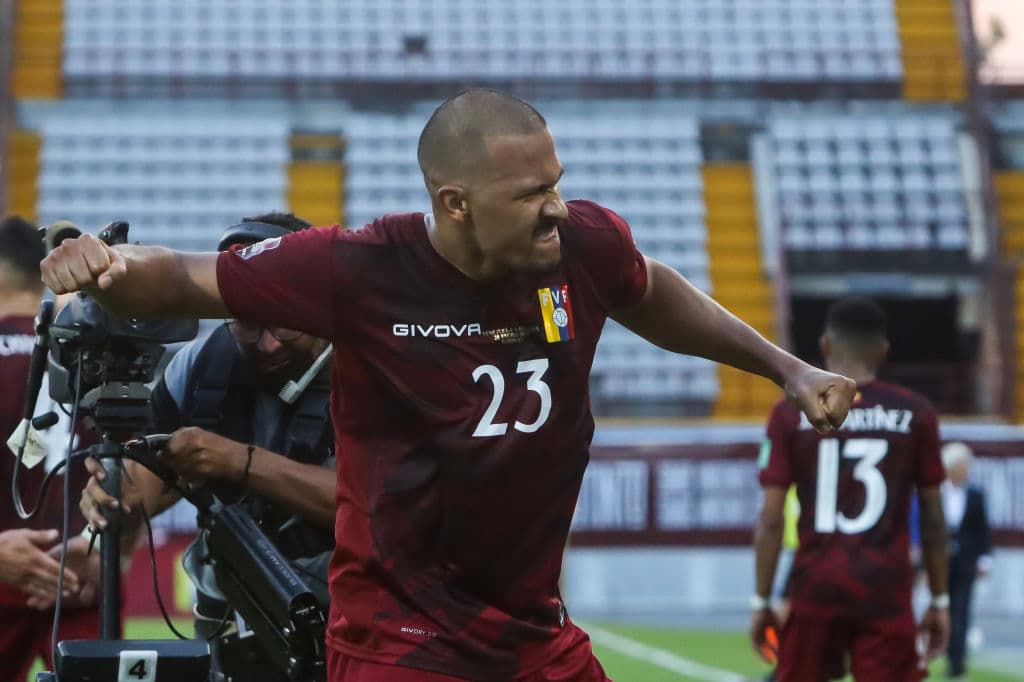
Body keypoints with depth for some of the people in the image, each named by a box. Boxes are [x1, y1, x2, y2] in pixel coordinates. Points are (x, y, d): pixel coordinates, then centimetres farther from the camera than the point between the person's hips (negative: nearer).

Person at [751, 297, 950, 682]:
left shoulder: (792, 415, 1)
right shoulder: (915, 414, 3)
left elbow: (771, 520, -2)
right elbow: (932, 516, 6)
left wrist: (761, 600, 5)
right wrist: (939, 600, 13)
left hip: (816, 587, 0)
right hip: (886, 592, 0)